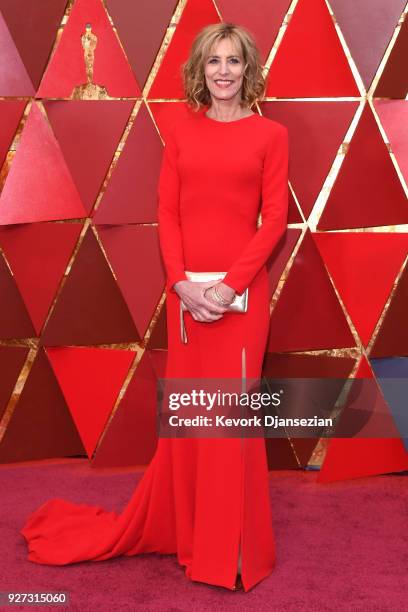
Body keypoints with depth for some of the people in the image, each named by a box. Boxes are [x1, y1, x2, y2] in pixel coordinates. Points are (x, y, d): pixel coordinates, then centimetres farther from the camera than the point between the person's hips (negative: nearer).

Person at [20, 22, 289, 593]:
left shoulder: (270, 134, 2)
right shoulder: (181, 130, 8)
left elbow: (274, 218, -3)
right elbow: (167, 213, 4)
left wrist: (230, 285, -13)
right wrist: (181, 282, -10)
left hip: (241, 291, -2)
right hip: (185, 289, 2)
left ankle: (231, 546, 19)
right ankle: (181, 529, 28)